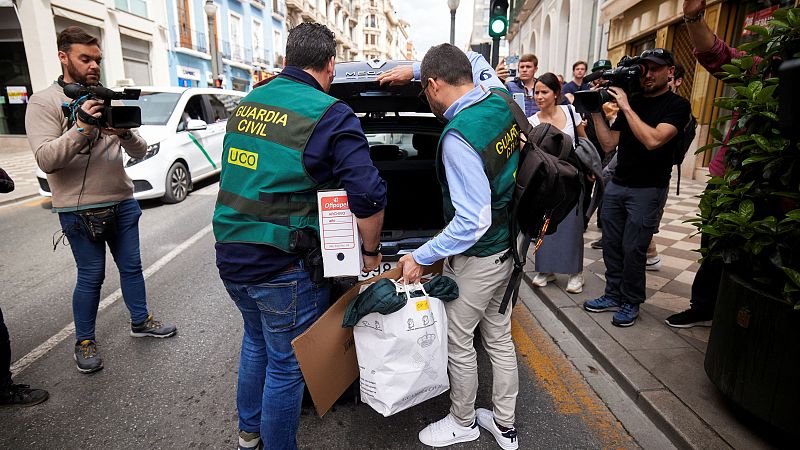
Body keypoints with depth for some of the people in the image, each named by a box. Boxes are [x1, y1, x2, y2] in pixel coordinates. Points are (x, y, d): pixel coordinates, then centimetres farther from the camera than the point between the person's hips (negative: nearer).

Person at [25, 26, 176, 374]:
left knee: (131, 267, 15)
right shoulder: (44, 102, -5)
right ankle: (85, 342, 23)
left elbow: (140, 152, 2)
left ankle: (141, 321, 33)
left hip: (123, 203, 5)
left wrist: (125, 132, -19)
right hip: (80, 211, -5)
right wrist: (81, 127, -27)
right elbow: (46, 159, -17)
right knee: (90, 277, 4)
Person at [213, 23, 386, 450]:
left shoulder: (247, 103, 7)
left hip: (230, 255, 8)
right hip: (283, 267, -7)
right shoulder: (330, 115, -14)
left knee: (256, 339, 29)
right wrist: (371, 252, -5)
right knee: (286, 365, 11)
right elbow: (369, 195, -20)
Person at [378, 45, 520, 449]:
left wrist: (420, 257, -19)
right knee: (499, 337, 20)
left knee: (458, 344, 12)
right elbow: (476, 60, 21)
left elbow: (473, 221, -28)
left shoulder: (458, 137, -27)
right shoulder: (499, 99, -3)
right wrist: (414, 70, 15)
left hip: (476, 257, -9)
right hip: (506, 248, 9)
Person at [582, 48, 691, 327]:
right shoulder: (631, 101, 11)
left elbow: (653, 140, -23)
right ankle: (613, 295, 22)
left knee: (633, 249, -3)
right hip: (617, 185, 6)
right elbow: (608, 144, 7)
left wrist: (626, 107, -19)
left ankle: (631, 303, 15)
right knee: (611, 244, 8)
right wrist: (596, 112, -3)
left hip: (648, 189, -5)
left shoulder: (677, 105, -6)